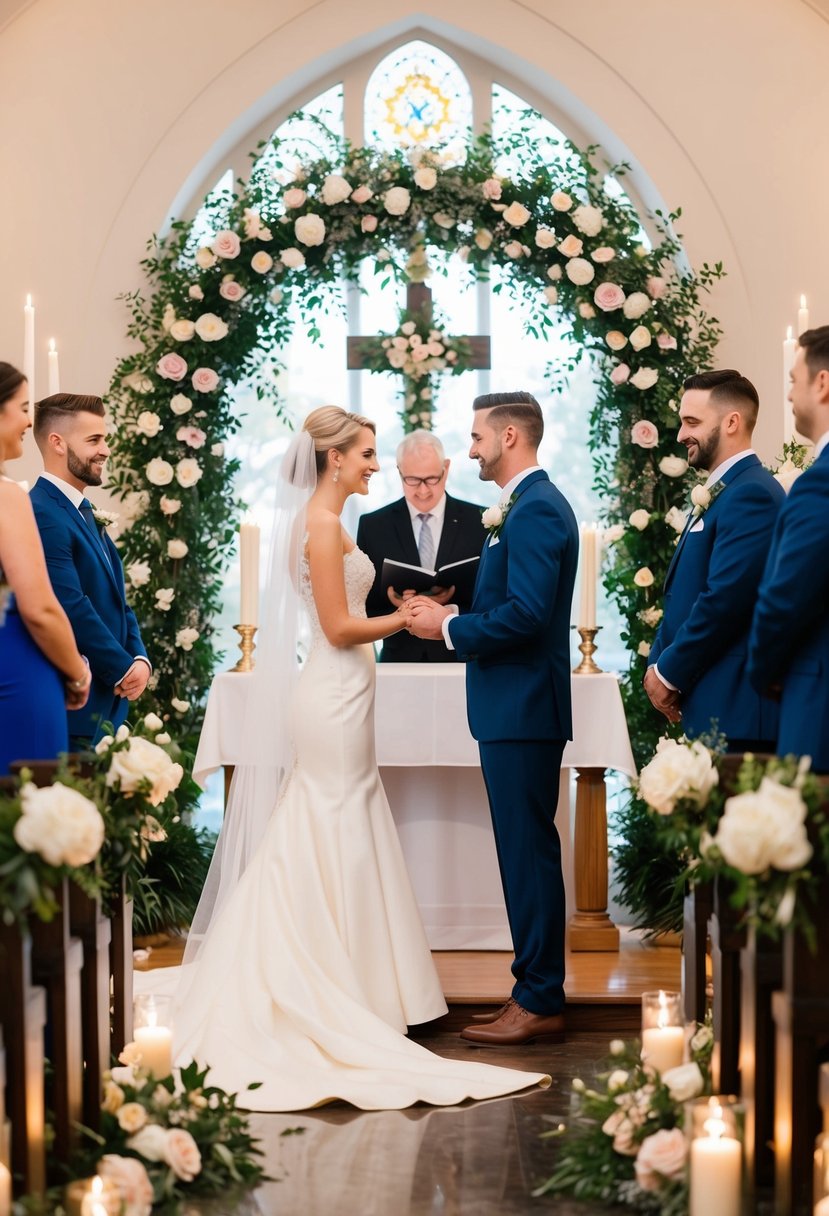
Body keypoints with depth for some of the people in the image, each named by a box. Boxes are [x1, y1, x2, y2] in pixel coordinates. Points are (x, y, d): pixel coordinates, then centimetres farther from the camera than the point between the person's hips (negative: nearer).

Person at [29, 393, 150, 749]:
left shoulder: (83, 512, 17)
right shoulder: (41, 515, -15)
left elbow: (116, 599, 18)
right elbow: (72, 608, -20)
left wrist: (139, 659, 1)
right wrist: (124, 669, -11)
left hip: (107, 701, 9)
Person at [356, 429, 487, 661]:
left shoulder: (479, 522, 1)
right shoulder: (373, 526, 4)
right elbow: (362, 600, 4)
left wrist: (456, 595, -17)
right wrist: (388, 597, -16)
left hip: (460, 659, 0)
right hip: (401, 658, 1)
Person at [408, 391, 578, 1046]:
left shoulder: (535, 509, -16)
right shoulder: (531, 504, 17)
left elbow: (526, 614, -24)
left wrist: (450, 628, -13)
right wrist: (453, 617, 9)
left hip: (522, 708, -11)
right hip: (517, 705, 11)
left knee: (529, 851, -6)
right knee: (530, 851, 13)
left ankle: (538, 1003, 0)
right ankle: (540, 992, 20)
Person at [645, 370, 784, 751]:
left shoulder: (752, 494, -12)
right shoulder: (717, 494, 20)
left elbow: (725, 599, -20)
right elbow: (683, 596, 21)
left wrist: (669, 673, -11)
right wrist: (657, 665, 6)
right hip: (709, 708, 10)